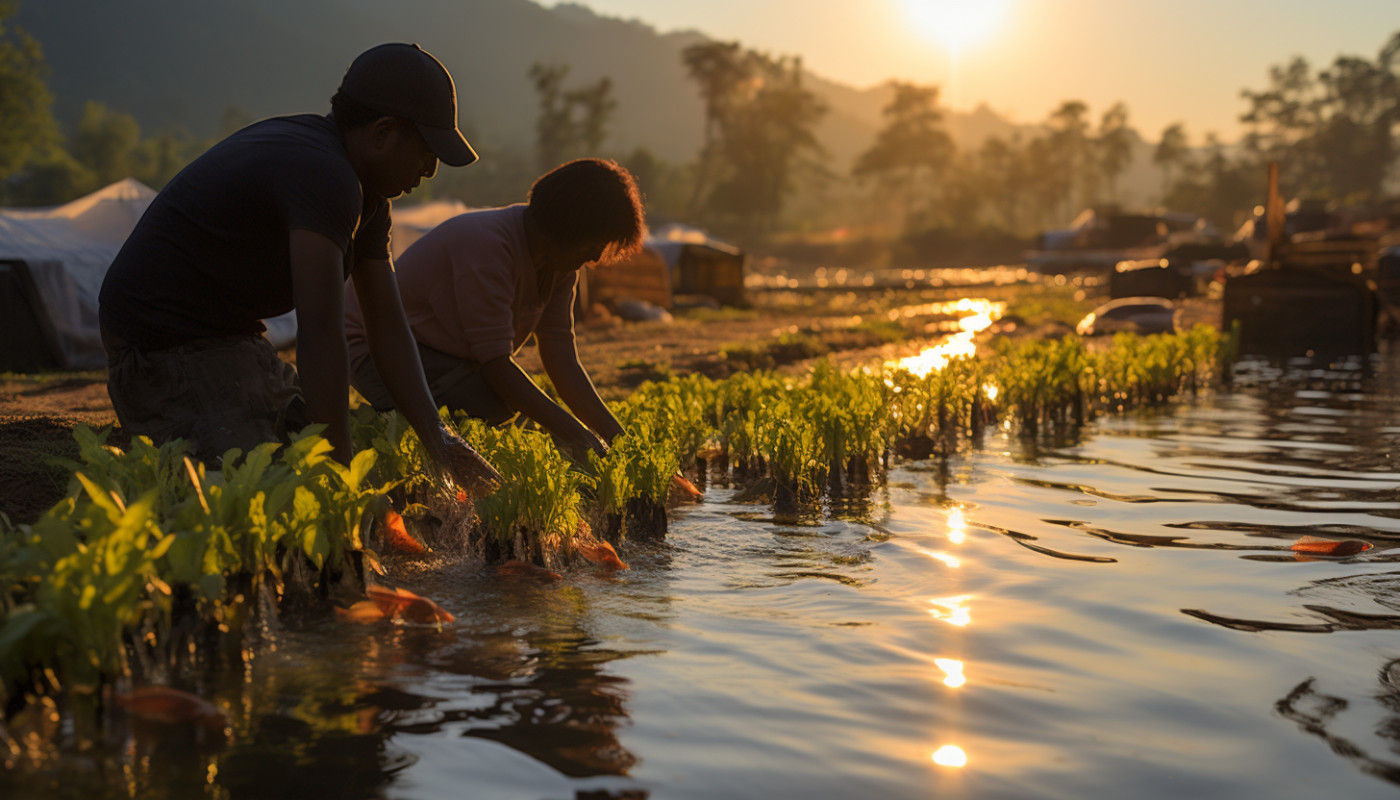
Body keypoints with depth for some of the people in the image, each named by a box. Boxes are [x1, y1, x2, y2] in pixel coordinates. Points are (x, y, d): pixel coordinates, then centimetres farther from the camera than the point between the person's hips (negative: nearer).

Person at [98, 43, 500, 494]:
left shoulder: (367, 193, 7)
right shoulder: (323, 174, -28)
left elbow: (386, 324, 5)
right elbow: (320, 334, -33)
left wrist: (437, 439, -6)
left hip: (232, 339, 11)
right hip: (166, 350, -11)